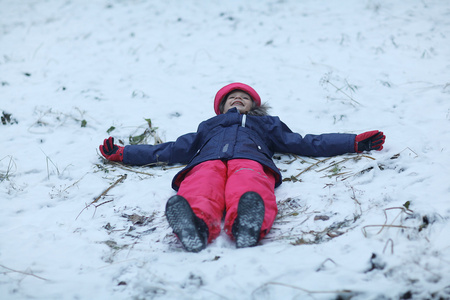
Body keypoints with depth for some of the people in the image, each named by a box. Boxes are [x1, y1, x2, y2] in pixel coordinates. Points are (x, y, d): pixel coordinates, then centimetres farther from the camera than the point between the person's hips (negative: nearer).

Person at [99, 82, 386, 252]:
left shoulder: (266, 123, 44)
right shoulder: (208, 126, 46)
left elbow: (305, 144, 36)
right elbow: (170, 150, 40)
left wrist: (355, 142, 29)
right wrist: (122, 153, 35)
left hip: (250, 159, -1)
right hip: (207, 162, 1)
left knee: (247, 191, -41)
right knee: (199, 192, -39)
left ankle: (248, 225, -72)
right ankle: (194, 226, -70)